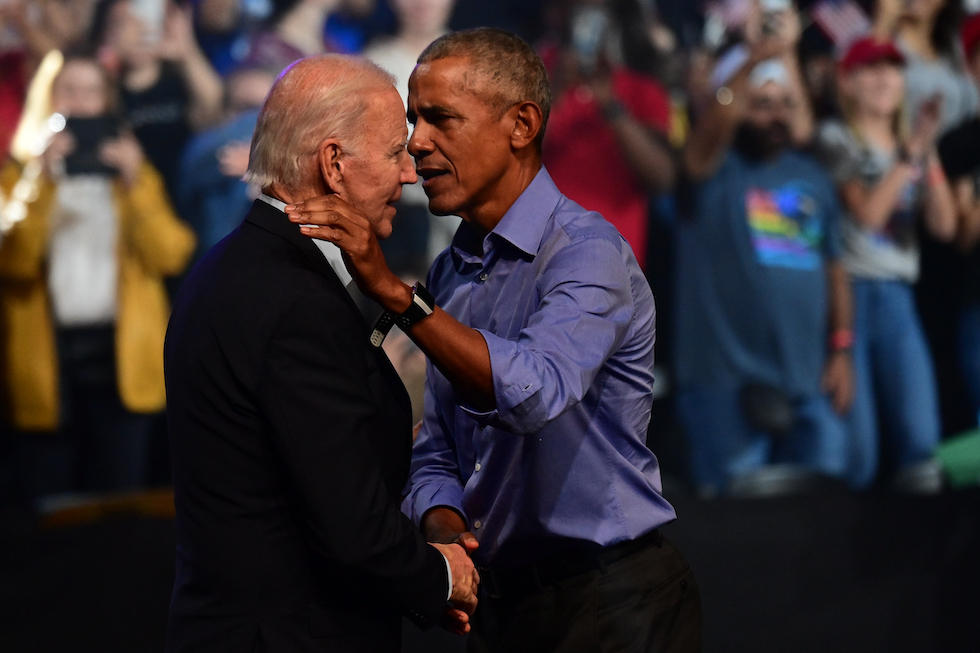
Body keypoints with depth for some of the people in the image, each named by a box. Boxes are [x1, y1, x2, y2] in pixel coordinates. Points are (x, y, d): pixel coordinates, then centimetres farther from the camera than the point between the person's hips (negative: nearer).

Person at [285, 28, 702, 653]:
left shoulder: (589, 253, -15)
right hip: (497, 600, 7)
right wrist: (444, 525, -10)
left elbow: (537, 391, -33)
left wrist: (396, 294, -37)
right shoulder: (450, 272, 10)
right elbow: (437, 451, 12)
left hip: (608, 602, -7)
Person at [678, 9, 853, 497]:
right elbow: (709, 132, -27)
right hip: (726, 379, -5)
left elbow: (833, 269, 17)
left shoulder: (812, 178, 14)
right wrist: (752, 64, -42)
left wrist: (841, 350, 9)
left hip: (807, 382, 5)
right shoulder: (716, 169, -3)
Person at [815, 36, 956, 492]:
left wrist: (929, 156, -7)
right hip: (849, 290, -5)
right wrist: (909, 155, -12)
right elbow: (867, 212, -12)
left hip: (897, 297, 5)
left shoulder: (911, 145, 16)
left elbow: (944, 225, 4)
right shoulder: (836, 139, 1)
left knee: (919, 437, -7)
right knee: (854, 449, -10)